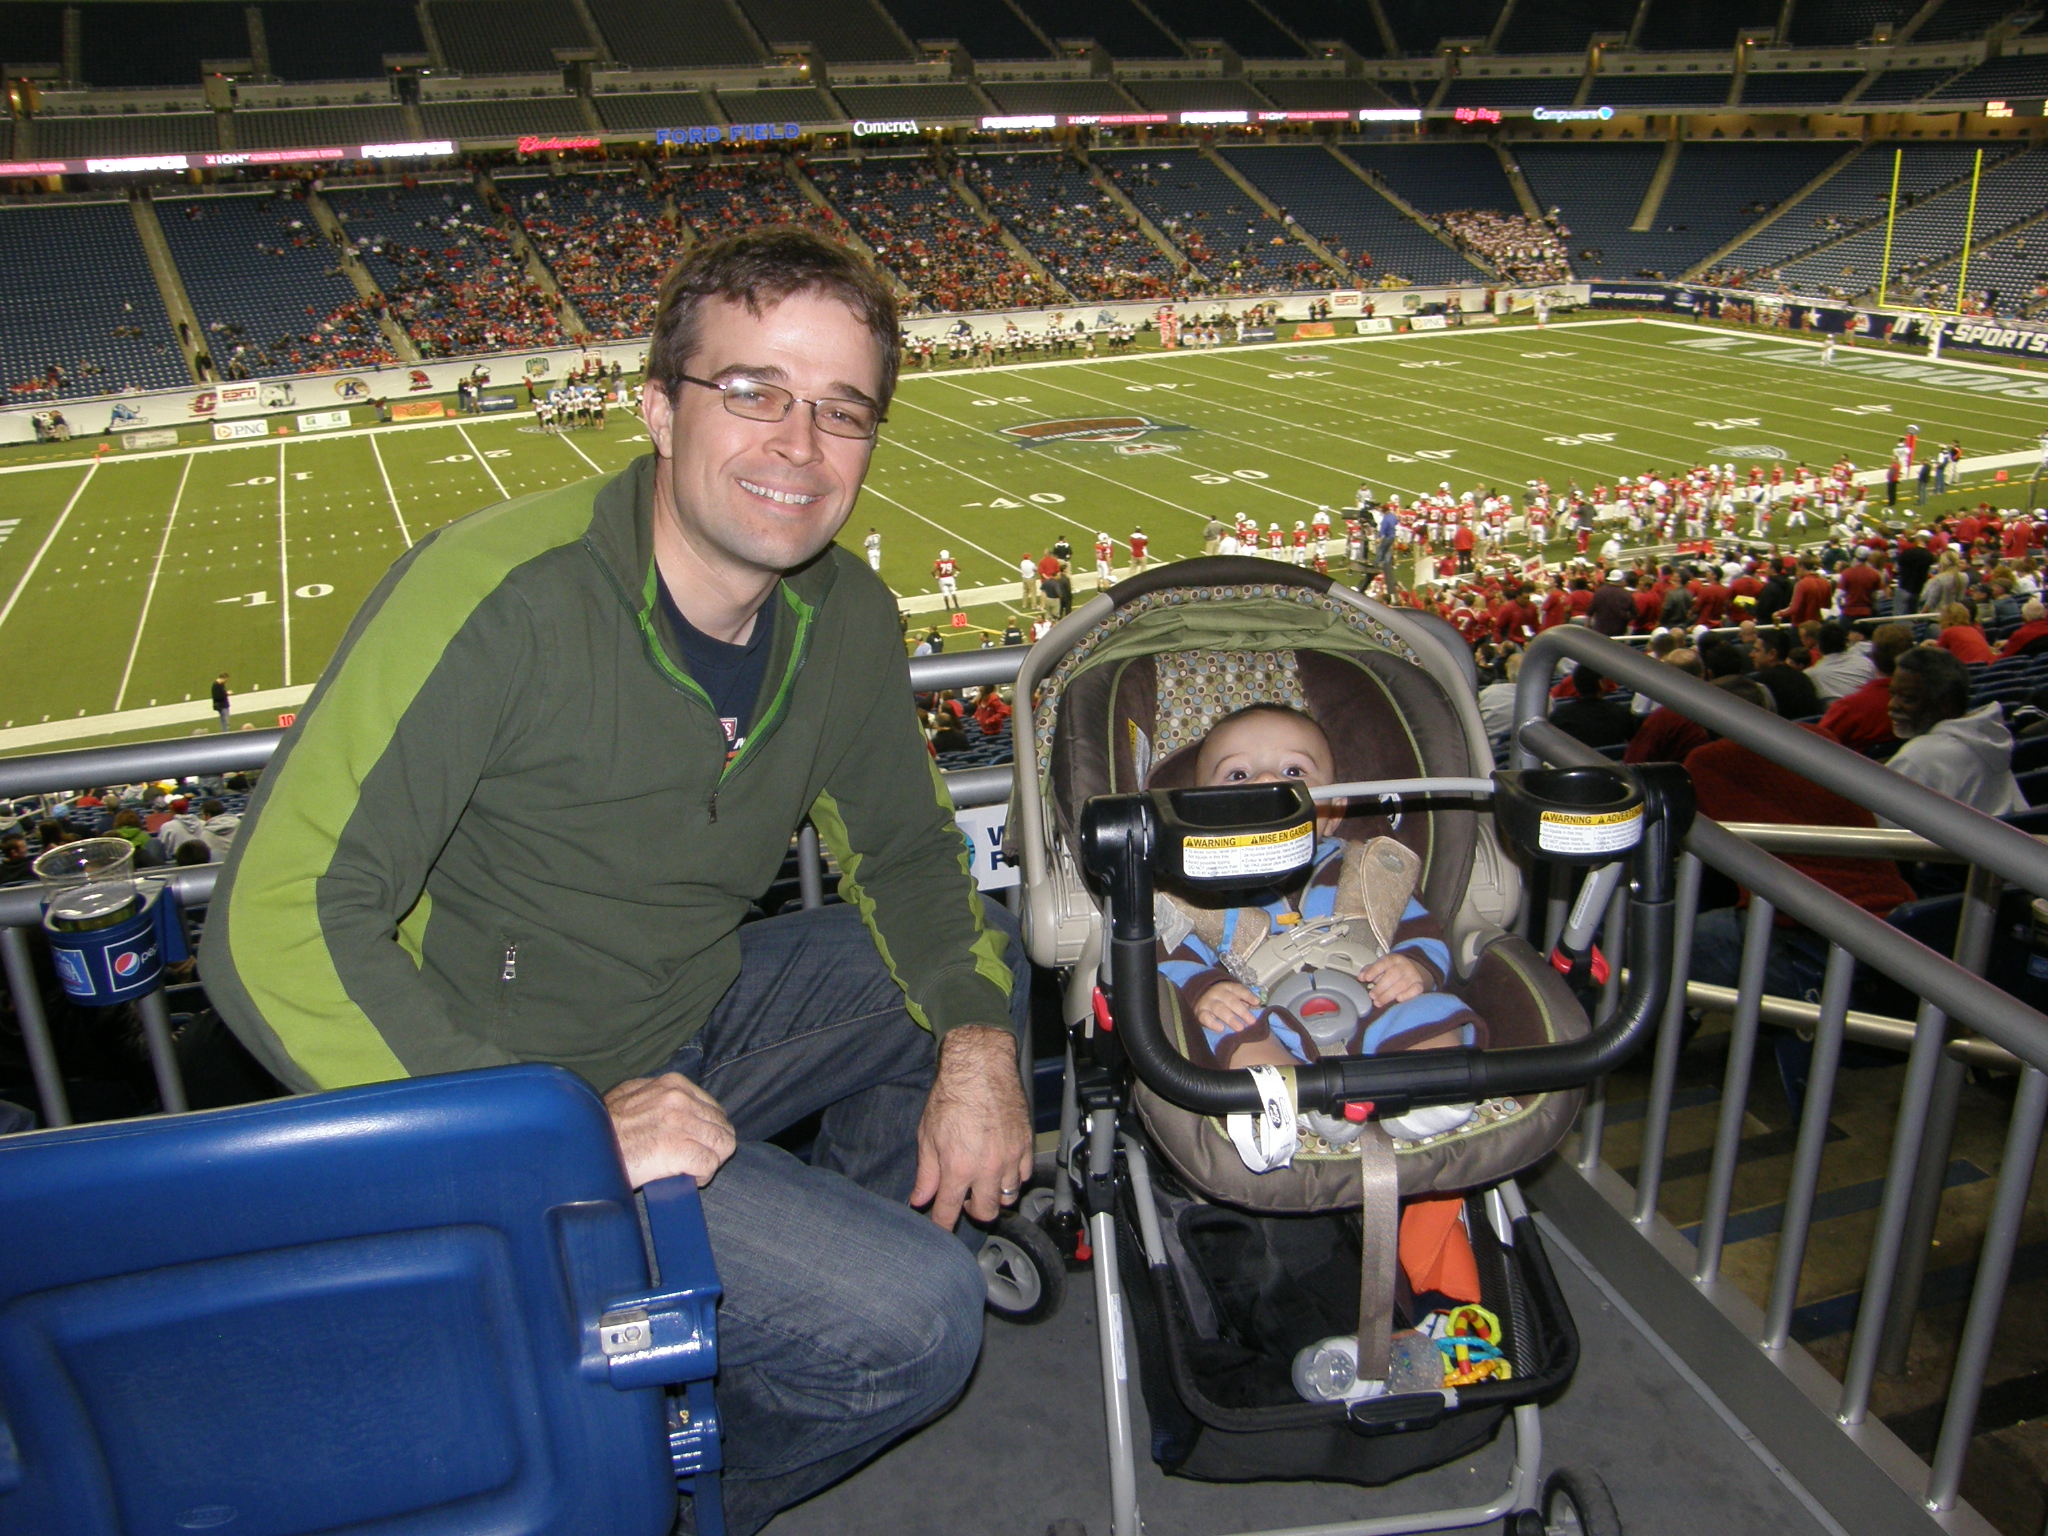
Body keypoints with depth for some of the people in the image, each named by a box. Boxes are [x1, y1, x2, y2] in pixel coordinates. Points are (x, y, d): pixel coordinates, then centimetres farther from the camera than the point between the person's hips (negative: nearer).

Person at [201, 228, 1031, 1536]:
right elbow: (274, 928, -27)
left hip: (694, 1024, 7)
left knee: (988, 969, 12)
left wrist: (978, 1048, -7)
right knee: (913, 1318, -19)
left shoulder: (848, 618, -4)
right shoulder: (500, 596, -26)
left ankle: (837, 1240, 27)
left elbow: (906, 849, 10)